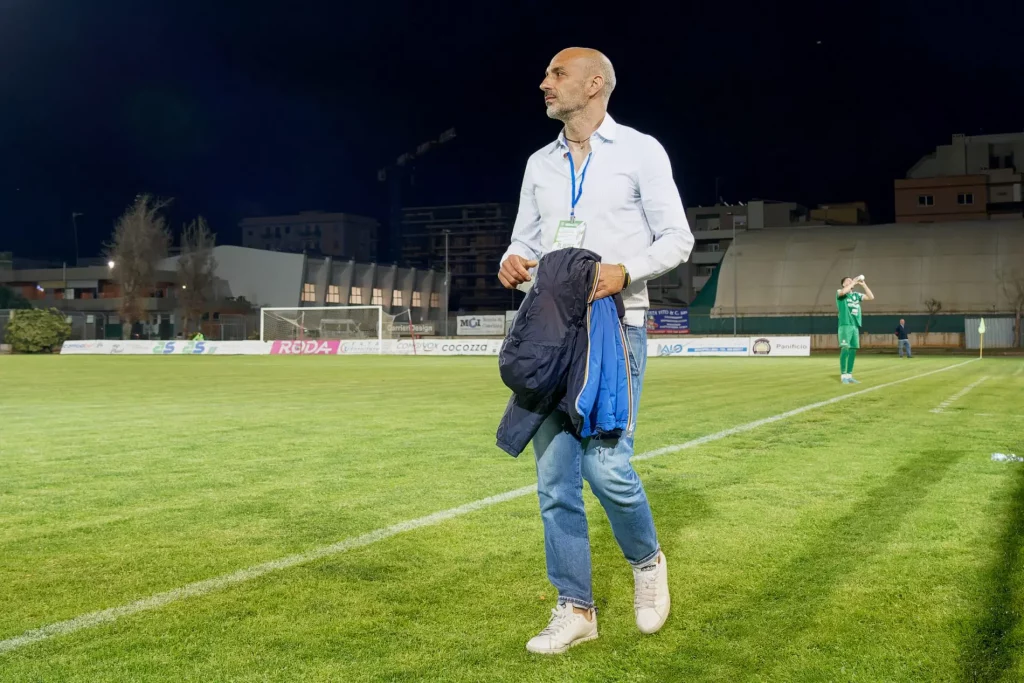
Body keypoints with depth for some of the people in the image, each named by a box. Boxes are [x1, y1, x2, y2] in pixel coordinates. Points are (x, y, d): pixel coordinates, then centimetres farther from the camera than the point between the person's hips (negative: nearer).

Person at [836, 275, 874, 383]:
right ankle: (843, 375, -13)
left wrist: (863, 284, 7)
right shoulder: (840, 292, 2)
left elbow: (871, 297, 14)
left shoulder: (856, 295, 18)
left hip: (855, 326, 6)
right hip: (845, 325, -6)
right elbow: (844, 291, -23)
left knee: (853, 350, 4)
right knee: (845, 348, -15)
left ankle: (849, 375, 9)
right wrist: (854, 282, -12)